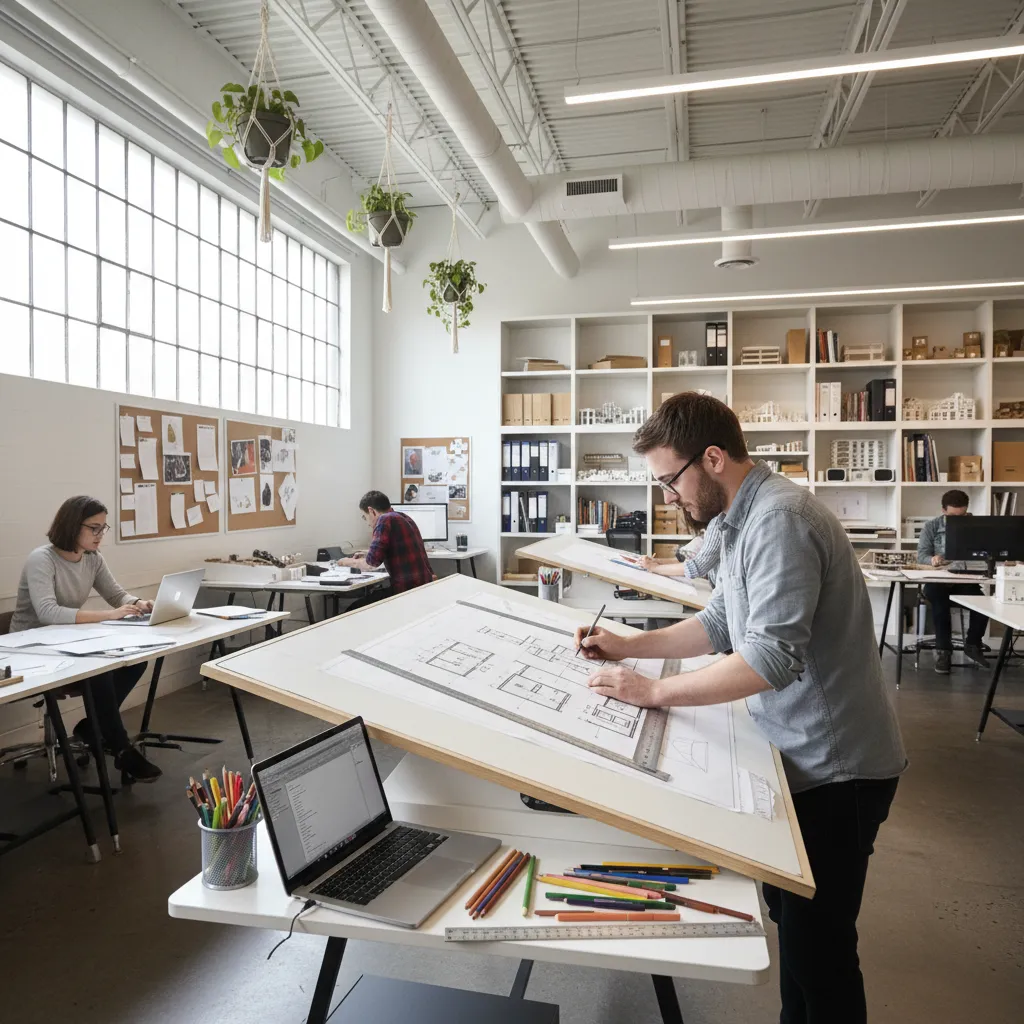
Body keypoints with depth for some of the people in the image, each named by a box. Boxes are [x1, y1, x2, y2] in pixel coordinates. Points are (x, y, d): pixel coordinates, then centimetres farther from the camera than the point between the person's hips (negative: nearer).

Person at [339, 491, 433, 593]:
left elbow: (372, 562, -12)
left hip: (407, 587, -9)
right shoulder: (404, 517, 17)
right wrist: (364, 557, 30)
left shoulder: (385, 519, -9)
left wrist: (349, 562, 6)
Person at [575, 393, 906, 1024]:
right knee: (790, 917, 23)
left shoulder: (780, 519, -24)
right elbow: (722, 622, 15)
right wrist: (628, 647, 6)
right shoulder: (746, 517, 8)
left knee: (816, 945, 4)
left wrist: (654, 692, -24)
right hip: (805, 753, 10)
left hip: (833, 764, -10)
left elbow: (771, 657, -30)